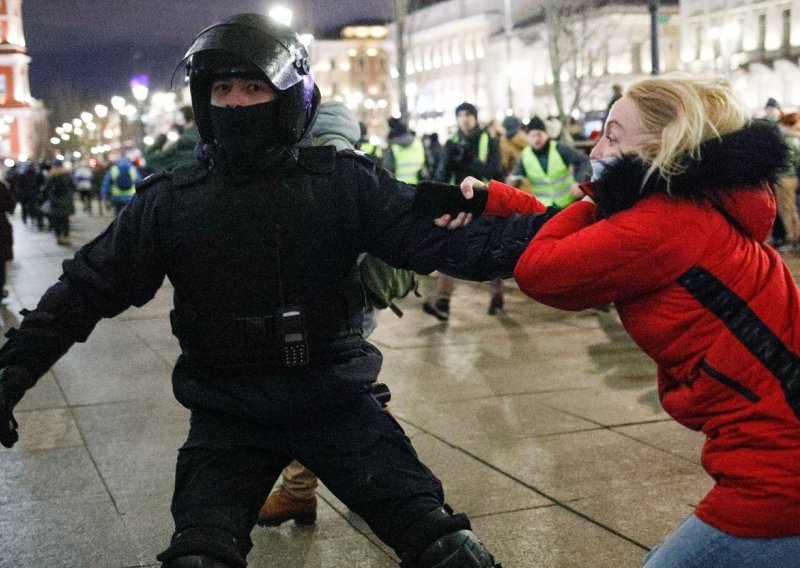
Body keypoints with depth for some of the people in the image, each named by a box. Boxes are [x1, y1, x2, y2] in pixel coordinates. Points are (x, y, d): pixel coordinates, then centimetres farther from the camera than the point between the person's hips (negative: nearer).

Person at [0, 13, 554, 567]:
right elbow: (90, 288, 3)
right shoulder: (172, 201, -3)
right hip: (227, 418, 1)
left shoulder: (343, 183, -5)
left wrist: (547, 229, -22)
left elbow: (440, 239, -10)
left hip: (336, 402, 0)